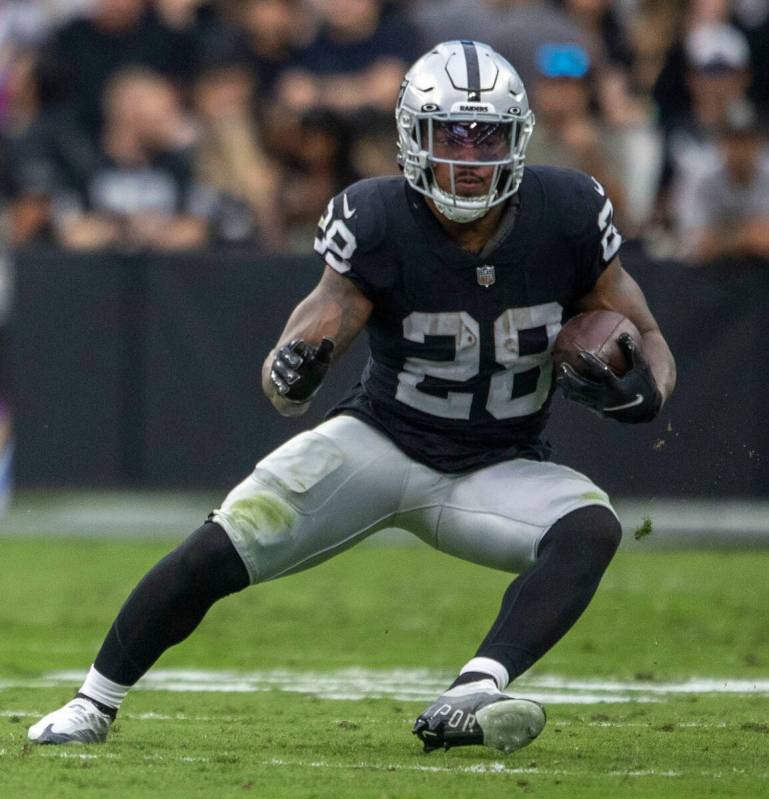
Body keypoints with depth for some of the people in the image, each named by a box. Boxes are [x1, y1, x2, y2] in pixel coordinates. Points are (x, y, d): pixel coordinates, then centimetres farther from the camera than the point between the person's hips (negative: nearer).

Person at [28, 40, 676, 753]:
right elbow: (302, 345, -19)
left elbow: (650, 344, -1)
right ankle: (93, 705, 7)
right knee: (215, 553, -15)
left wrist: (637, 391, -25)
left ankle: (469, 700, -45)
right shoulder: (378, 224, -19)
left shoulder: (565, 218, -14)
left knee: (592, 528, -30)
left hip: (498, 472, 1)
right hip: (381, 443, -1)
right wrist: (290, 375, -44)